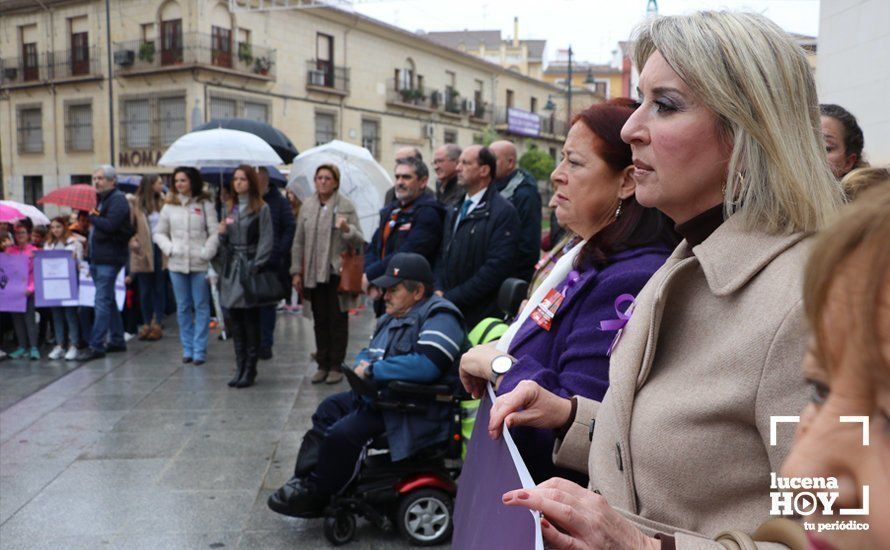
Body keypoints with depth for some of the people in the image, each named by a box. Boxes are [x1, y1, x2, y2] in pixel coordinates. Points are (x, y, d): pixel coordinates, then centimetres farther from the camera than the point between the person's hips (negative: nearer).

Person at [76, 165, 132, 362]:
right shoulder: (101, 199, 20)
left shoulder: (118, 200, -10)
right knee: (108, 301, 14)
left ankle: (96, 346, -6)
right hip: (97, 257, 10)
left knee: (102, 302, -8)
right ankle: (117, 340, 22)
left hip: (109, 258, -10)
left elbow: (110, 225, -24)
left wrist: (92, 217, -11)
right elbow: (94, 226, 21)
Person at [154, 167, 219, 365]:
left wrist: (206, 253, -11)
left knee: (201, 307, 0)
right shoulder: (169, 206, 9)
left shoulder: (205, 205, 2)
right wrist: (169, 249, -2)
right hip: (176, 264, 3)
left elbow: (214, 233, -1)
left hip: (200, 265, -3)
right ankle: (187, 349, 19)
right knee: (183, 308, 9)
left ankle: (199, 350, 7)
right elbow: (159, 233, 14)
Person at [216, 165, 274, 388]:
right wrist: (221, 233, -3)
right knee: (235, 321, 7)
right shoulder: (229, 208, 15)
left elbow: (266, 242, -8)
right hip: (231, 268, 6)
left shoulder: (261, 209, -3)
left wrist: (255, 267, -15)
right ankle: (240, 368, 15)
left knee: (251, 321, -1)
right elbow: (225, 242, 19)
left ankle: (250, 370, 6)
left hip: (250, 268, -6)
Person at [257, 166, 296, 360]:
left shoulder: (279, 202, 1)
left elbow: (290, 229, 0)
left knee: (268, 305, 6)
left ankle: (265, 344, 14)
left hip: (271, 264, -1)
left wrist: (280, 252, -9)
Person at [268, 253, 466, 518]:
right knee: (328, 409, 11)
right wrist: (361, 366, -3)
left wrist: (372, 371, -21)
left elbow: (426, 365, -31)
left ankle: (315, 496, -1)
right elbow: (368, 353, 24)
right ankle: (305, 480, 10)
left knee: (344, 432, -20)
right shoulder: (392, 318, 15)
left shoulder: (439, 317, -16)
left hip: (417, 410, -10)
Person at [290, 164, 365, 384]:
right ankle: (323, 365, 20)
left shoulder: (346, 205, -2)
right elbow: (299, 242, 12)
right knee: (320, 321, 10)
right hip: (313, 273, 3)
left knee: (338, 320, 3)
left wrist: (347, 229, -25)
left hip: (337, 273, -3)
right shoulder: (307, 206, 8)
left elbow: (359, 241, -5)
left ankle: (336, 366, 13)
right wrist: (296, 271, 8)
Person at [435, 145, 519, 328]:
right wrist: (438, 291, -1)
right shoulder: (454, 212, 16)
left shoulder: (504, 212, -10)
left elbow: (497, 267, -17)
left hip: (481, 315, -6)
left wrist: (451, 298, -15)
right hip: (448, 311, 6)